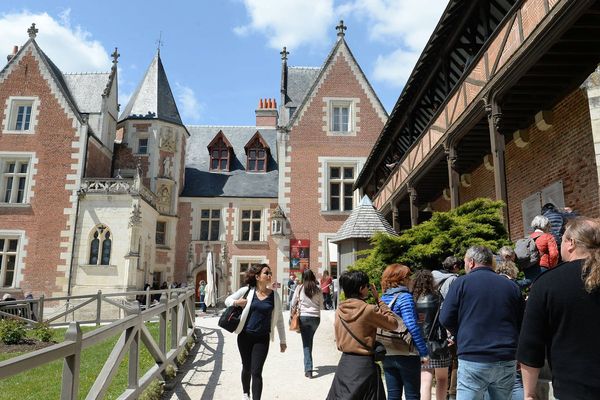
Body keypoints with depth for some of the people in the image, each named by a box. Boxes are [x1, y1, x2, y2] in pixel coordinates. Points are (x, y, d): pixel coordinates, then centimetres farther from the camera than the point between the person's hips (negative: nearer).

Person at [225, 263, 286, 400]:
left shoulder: (274, 295, -2)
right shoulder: (247, 290, -5)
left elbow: (279, 319, 5)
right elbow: (227, 300, 7)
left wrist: (282, 340, 6)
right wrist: (236, 302, -16)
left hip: (262, 339, -1)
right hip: (245, 336, 1)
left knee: (256, 372, -6)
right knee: (246, 368, 17)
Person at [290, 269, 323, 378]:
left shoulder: (299, 288, -4)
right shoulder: (318, 289, 0)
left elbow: (293, 303, 4)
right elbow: (321, 305, 8)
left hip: (303, 317, -2)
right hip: (316, 317, 2)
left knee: (306, 343, 3)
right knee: (310, 340, 20)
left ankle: (308, 369, -4)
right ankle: (308, 365, 28)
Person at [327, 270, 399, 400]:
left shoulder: (339, 310, 1)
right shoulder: (369, 310, -16)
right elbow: (393, 324, -2)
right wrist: (378, 300, -2)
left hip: (344, 362, 5)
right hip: (364, 364, -5)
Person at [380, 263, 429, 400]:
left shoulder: (383, 298, 7)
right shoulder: (404, 297, -14)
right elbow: (411, 326, -23)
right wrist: (423, 352, -18)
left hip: (388, 355, 6)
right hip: (407, 355, -6)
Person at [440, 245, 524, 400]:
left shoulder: (462, 282, -2)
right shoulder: (511, 286, 10)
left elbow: (445, 319, -4)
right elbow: (522, 323, 13)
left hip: (473, 359, -4)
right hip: (507, 360, 5)